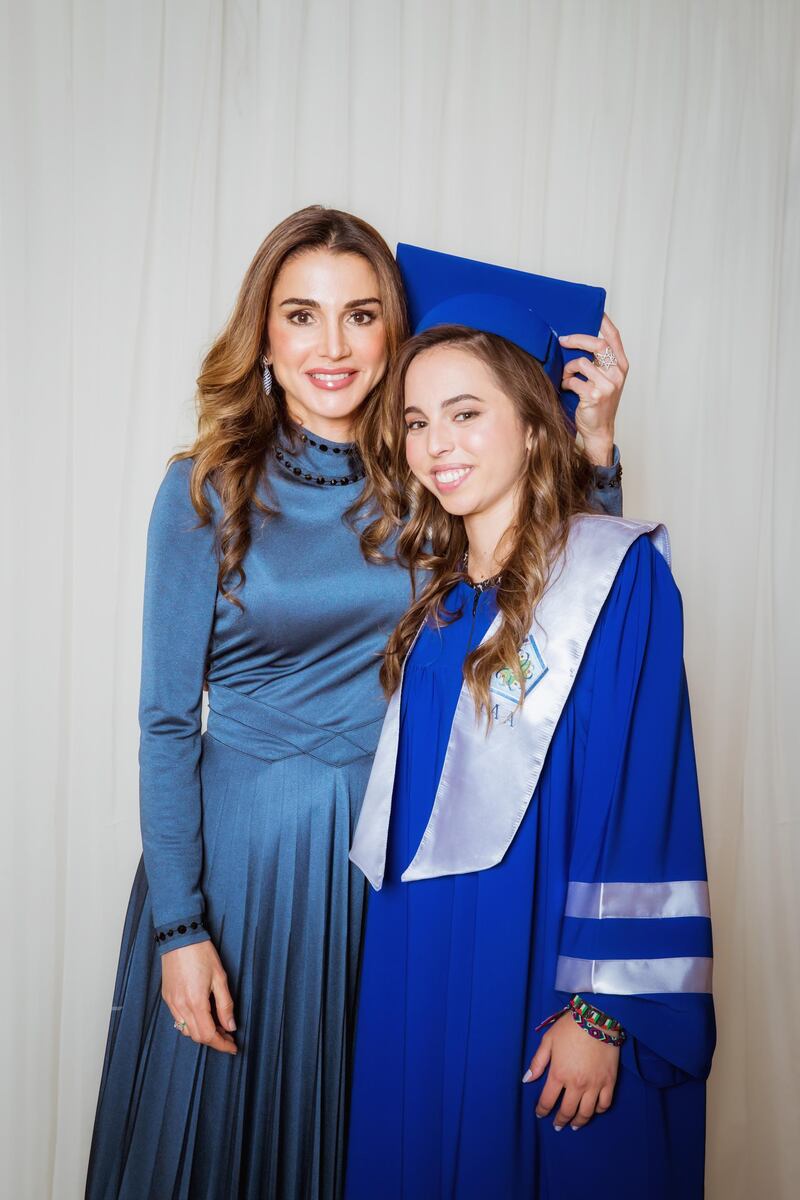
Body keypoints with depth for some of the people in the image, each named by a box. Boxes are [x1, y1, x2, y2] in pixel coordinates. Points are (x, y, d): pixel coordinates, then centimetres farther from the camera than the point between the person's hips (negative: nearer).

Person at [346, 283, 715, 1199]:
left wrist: (604, 1010, -17)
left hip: (544, 963, -6)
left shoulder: (618, 575, -13)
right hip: (422, 957, 6)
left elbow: (646, 800, -16)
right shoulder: (436, 586, 7)